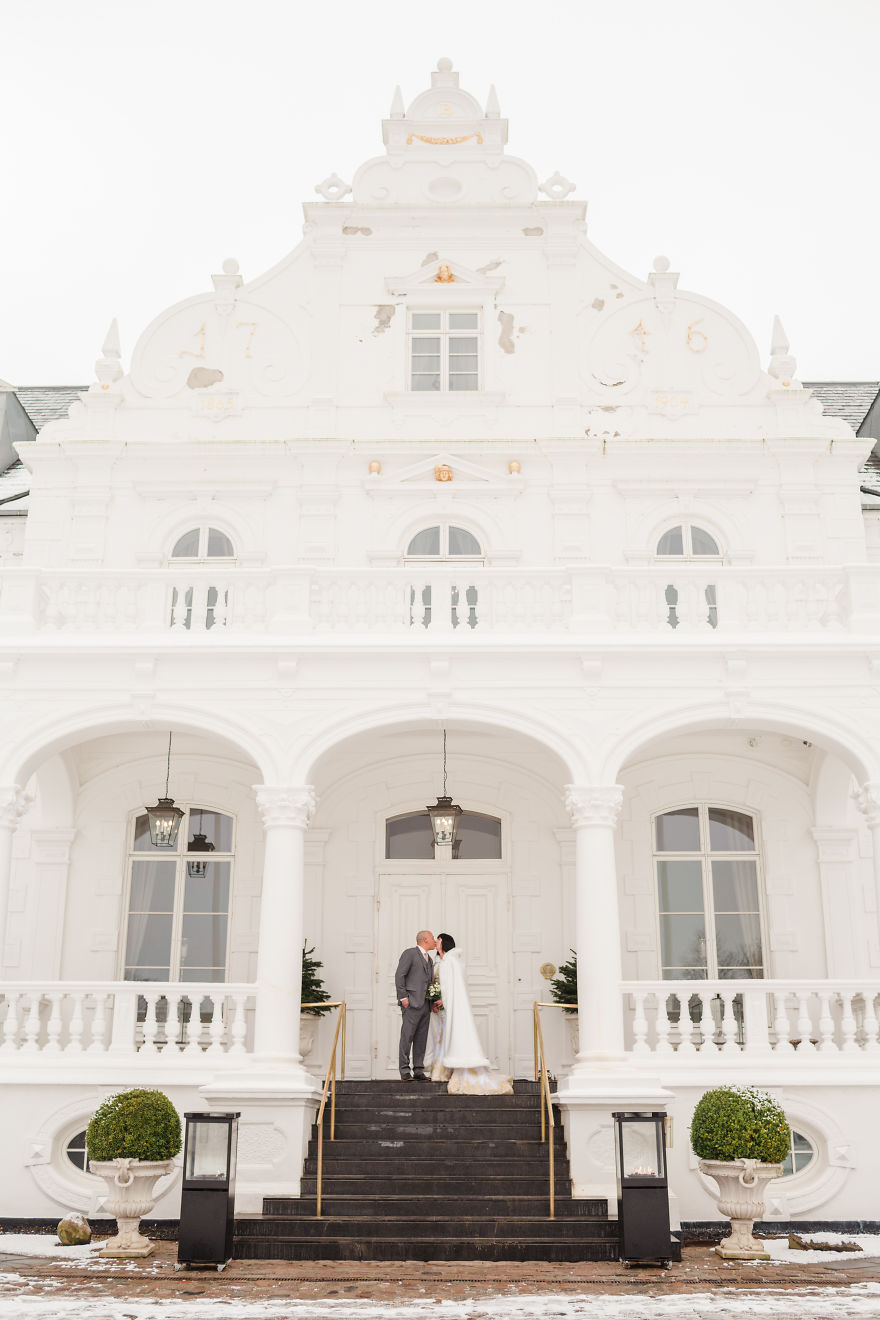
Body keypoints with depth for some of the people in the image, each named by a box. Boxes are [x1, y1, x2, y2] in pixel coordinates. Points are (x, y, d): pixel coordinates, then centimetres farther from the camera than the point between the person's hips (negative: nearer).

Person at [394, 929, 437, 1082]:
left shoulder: (429, 959, 23)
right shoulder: (409, 953, -1)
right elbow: (399, 975, -8)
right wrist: (403, 997, -13)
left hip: (426, 1005, 7)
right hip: (412, 1003, -7)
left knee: (421, 1039, 5)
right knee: (407, 1037, -7)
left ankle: (419, 1071, 8)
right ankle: (405, 1071, -4)